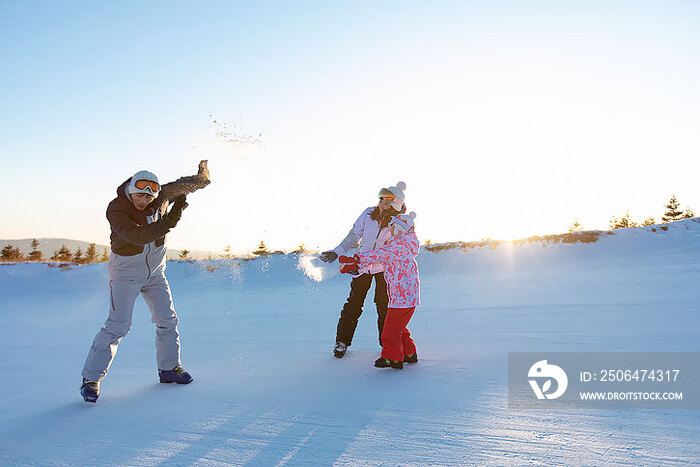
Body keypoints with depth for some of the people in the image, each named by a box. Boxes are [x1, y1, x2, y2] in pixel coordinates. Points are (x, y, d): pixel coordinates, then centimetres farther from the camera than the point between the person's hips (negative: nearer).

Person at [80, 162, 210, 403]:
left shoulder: (161, 196, -9)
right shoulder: (116, 210, -23)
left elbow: (176, 188, 15)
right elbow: (137, 236, -38)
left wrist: (198, 180, 16)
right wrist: (167, 223, -46)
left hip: (155, 270, 5)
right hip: (126, 272, -5)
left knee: (167, 320, 7)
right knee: (118, 325, -14)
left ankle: (169, 368, 24)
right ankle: (91, 378, -2)